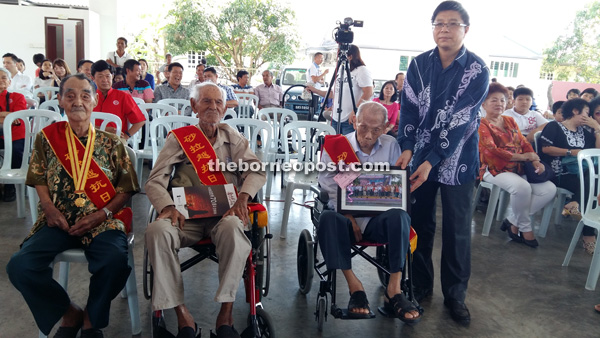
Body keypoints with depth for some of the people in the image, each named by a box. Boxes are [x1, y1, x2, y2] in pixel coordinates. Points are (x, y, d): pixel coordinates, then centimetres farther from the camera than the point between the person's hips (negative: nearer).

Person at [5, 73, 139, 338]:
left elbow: (126, 189, 4)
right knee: (19, 266, -23)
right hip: (58, 222, 2)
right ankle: (70, 314, 4)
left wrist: (101, 214, -10)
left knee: (115, 260, -33)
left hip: (102, 222, -2)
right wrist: (49, 207, -5)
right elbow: (39, 180, 15)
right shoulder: (47, 138, 10)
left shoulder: (111, 143, 5)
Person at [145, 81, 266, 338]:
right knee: (157, 231, -32)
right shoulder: (178, 138, 11)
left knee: (233, 228, -36)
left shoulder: (233, 138, 16)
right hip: (187, 214, 0)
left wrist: (243, 197, -14)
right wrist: (168, 207, -18)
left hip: (224, 212, 0)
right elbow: (155, 180, 3)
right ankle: (181, 315, -23)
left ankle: (226, 314, -26)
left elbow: (257, 171, 7)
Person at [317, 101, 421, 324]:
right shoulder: (336, 146, 1)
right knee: (328, 219, -34)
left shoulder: (391, 146, 8)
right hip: (345, 214, -1)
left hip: (378, 218, 2)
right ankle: (354, 286, -24)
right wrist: (349, 218, -14)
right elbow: (330, 188, -4)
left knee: (399, 216, -31)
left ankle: (394, 290, -23)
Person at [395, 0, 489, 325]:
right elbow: (409, 108, -4)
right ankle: (420, 285, 26)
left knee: (457, 230, 3)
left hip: (457, 159, -2)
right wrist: (407, 149, -18)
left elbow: (459, 121, -16)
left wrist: (431, 162, -22)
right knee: (420, 223, 9)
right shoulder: (419, 64, 0)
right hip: (420, 155, 3)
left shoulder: (477, 70, -10)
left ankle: (455, 295, 20)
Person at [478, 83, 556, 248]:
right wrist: (522, 156, -16)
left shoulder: (510, 121, 18)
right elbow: (492, 150, -16)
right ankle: (525, 228, -10)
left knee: (550, 189, -11)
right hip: (494, 170, -7)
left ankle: (513, 221, -6)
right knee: (522, 186, -34)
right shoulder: (482, 125, -4)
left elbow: (524, 143, 12)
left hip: (517, 169, 7)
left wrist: (535, 161, -7)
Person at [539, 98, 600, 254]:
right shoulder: (554, 126, 3)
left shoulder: (583, 132, 24)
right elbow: (545, 148, -10)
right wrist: (571, 152, -10)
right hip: (557, 174, -6)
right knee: (587, 186, -29)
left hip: (577, 174, 6)